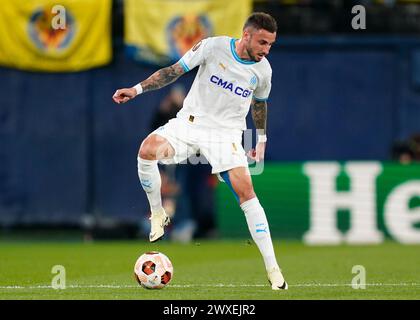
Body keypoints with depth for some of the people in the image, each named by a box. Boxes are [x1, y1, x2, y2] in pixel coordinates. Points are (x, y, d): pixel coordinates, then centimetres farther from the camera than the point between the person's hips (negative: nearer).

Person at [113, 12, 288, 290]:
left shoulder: (263, 70, -1)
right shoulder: (213, 46, -11)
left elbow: (259, 103, 20)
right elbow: (174, 71, -3)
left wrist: (262, 139, 23)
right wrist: (137, 89, -11)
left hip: (227, 132, 1)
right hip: (191, 121, -1)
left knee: (246, 192, -15)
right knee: (148, 150, -29)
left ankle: (272, 268, -9)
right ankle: (158, 215, -5)